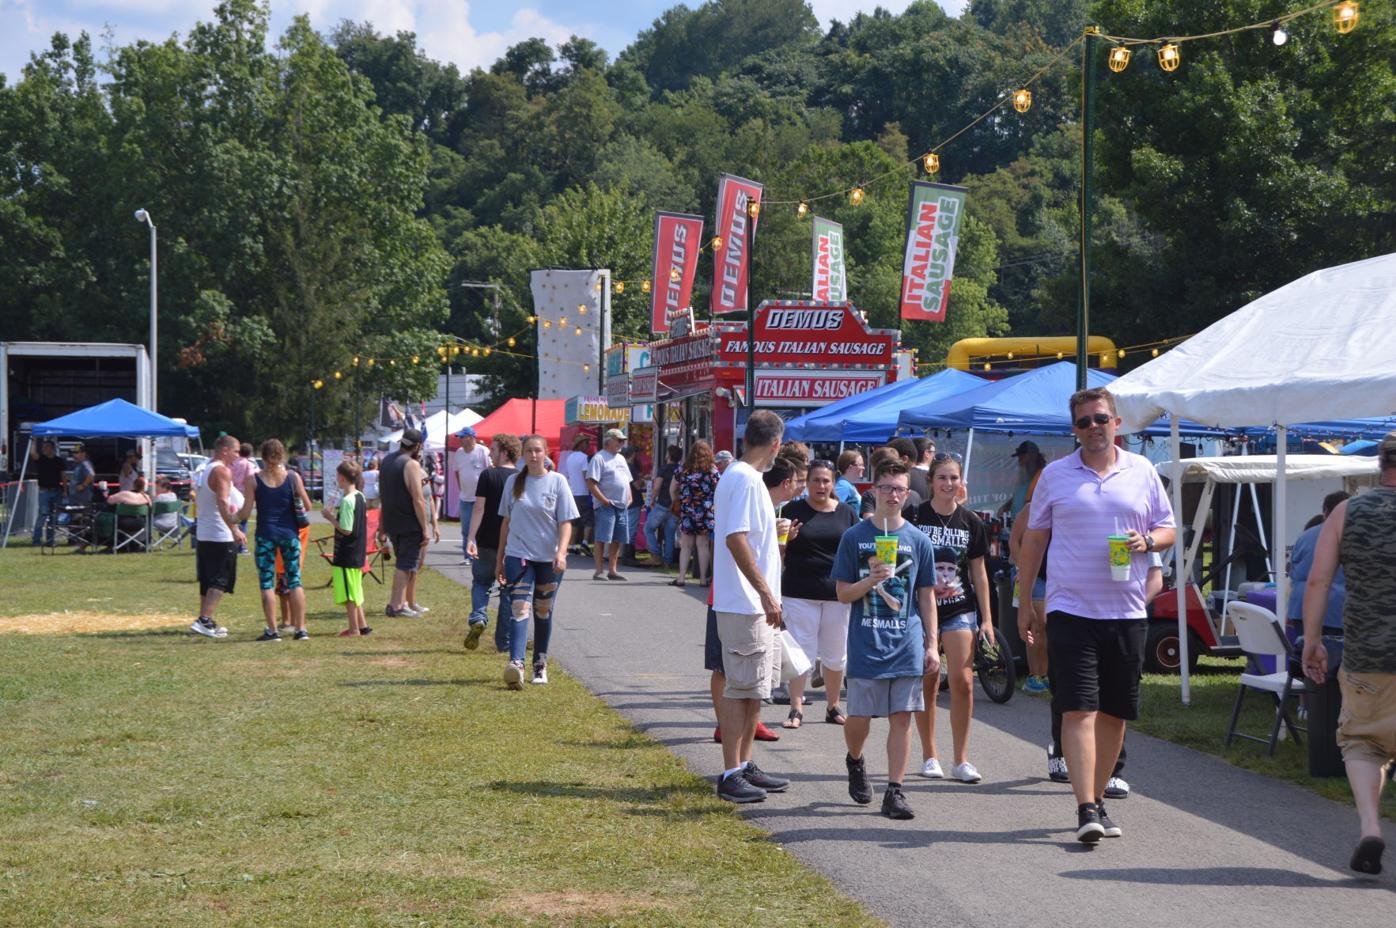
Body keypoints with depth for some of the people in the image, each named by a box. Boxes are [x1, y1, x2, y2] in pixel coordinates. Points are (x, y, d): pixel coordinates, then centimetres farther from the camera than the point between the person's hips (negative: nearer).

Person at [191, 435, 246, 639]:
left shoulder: (204, 470, 17)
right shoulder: (222, 471, -13)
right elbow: (222, 502, -26)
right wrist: (234, 529, -29)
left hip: (203, 535, 9)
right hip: (221, 536, -9)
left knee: (207, 581, 14)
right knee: (220, 582, -9)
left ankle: (205, 621, 18)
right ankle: (204, 621, -17)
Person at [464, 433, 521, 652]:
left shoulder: (488, 476, -7)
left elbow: (479, 508, -13)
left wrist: (470, 538, -16)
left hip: (487, 543, -2)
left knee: (481, 582, 16)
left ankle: (478, 617, -10)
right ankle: (504, 642, 11)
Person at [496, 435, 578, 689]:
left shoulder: (557, 482, -1)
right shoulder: (514, 482, 5)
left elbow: (565, 522, -3)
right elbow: (506, 521, 13)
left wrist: (561, 553, -18)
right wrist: (500, 558, 14)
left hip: (549, 559, 0)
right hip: (519, 555, 0)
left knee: (543, 612, 11)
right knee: (519, 609, -15)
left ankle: (540, 665, 24)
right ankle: (516, 663, -29)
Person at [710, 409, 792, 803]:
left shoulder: (735, 476, 15)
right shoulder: (746, 480, -16)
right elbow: (736, 538, -24)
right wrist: (766, 592, -25)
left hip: (751, 605, 10)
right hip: (745, 604, -10)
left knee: (753, 688, 16)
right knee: (741, 688, -7)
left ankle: (744, 766, 23)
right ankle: (731, 775, -4)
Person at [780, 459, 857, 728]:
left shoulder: (846, 514, 8)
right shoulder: (793, 511, 2)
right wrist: (786, 538, -15)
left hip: (838, 593, 2)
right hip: (800, 592, -2)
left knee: (836, 654, 9)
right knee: (800, 651, -3)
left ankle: (833, 707, 21)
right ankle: (796, 709, 1)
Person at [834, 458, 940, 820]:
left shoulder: (918, 541, 5)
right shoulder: (855, 537, 1)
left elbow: (926, 597, 9)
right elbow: (843, 594, 1)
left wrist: (932, 645, 5)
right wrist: (871, 580, -17)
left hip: (907, 644, 1)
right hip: (865, 642, -1)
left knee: (901, 718, -1)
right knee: (858, 718, 2)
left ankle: (894, 792, 3)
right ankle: (855, 761, 33)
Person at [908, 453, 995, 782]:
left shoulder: (971, 522, 6)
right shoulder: (915, 517, -2)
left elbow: (978, 572, 11)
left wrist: (987, 619, 8)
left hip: (960, 609, 1)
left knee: (962, 681, -9)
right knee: (928, 683, 3)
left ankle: (960, 759, -3)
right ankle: (929, 756, 15)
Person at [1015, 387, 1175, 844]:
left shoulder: (1142, 472, 9)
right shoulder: (1055, 475, 6)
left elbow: (1167, 529, 15)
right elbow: (1033, 540, 11)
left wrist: (1147, 540, -9)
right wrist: (1024, 603, 8)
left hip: (1127, 612, 2)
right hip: (1071, 611, -2)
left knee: (1115, 712, 8)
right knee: (1079, 710, -11)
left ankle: (1098, 798, 22)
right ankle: (1086, 810, -16)